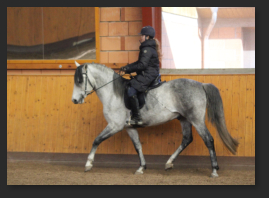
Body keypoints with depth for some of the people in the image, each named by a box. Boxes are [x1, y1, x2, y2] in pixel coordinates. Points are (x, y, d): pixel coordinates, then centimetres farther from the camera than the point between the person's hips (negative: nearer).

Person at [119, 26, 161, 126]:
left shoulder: (147, 49, -13)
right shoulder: (147, 48, 20)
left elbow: (142, 65, -21)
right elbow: (140, 63, 23)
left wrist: (127, 69, -16)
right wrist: (126, 68, 13)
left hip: (148, 75, -11)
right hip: (147, 75, 11)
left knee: (131, 90, -23)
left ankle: (137, 118, -26)